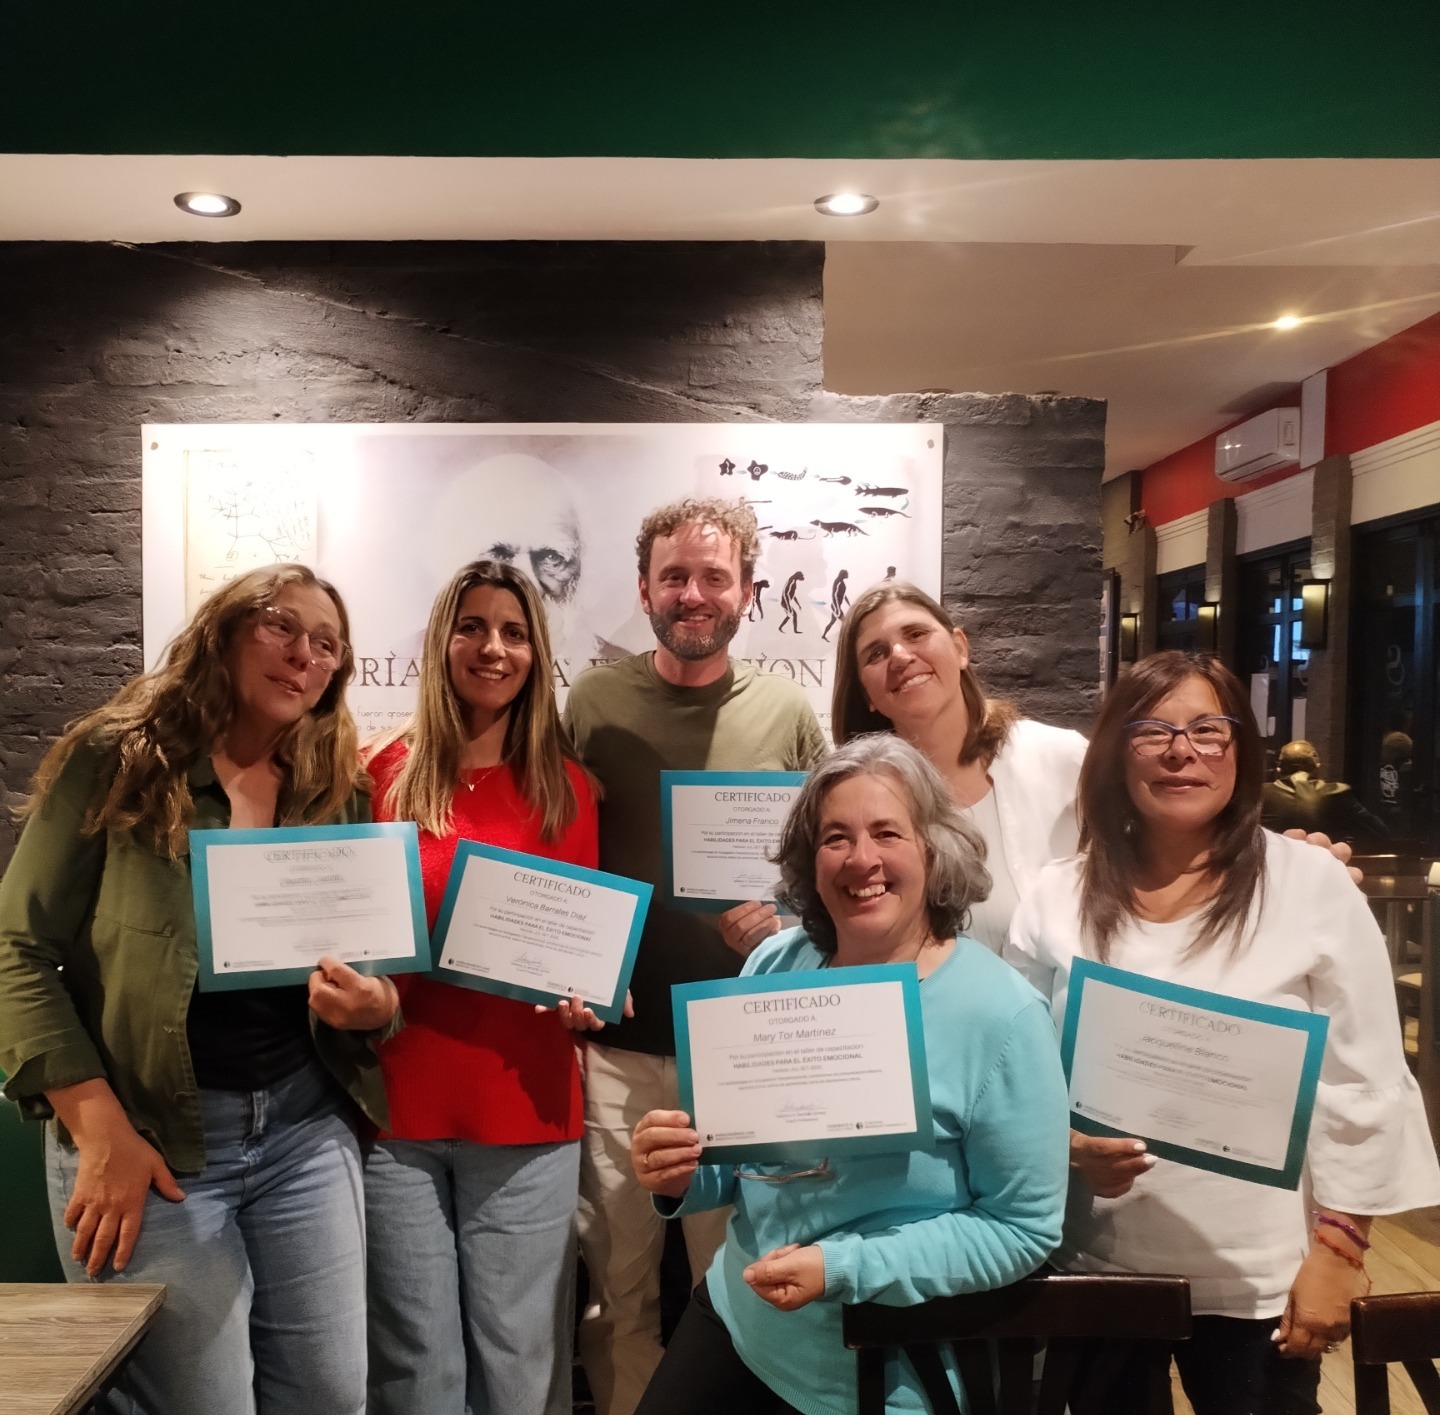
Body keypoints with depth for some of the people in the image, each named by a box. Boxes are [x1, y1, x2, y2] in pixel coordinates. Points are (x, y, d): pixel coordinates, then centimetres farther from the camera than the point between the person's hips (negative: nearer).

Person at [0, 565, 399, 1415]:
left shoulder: (340, 792, 6)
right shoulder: (115, 759, -6)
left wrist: (376, 1003, -14)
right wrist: (99, 1129, -14)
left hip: (306, 1124, 4)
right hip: (150, 1133, -4)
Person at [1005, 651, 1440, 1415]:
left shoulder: (1314, 884, -6)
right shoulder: (1059, 895, -2)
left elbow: (1360, 1087, -4)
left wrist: (1337, 1250, -6)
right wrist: (1067, 1146, -15)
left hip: (1256, 1278, -1)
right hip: (1098, 1267, 2)